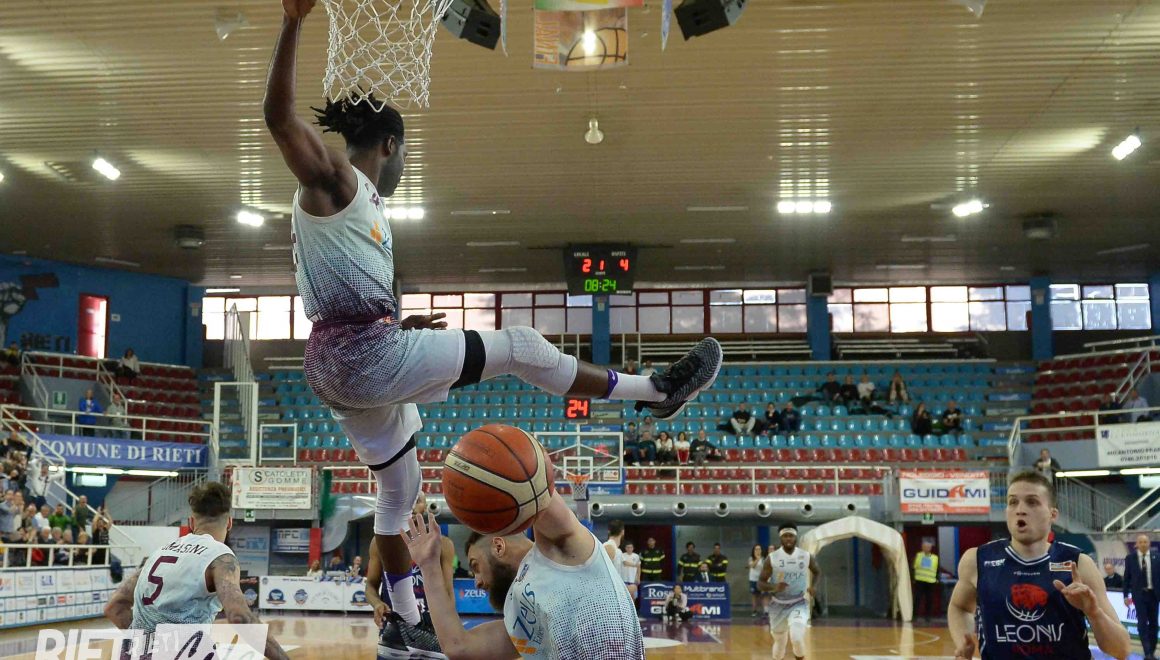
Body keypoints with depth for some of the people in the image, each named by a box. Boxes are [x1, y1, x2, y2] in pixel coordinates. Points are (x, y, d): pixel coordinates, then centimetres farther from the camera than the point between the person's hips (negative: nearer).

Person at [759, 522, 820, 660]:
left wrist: (813, 586, -4)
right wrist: (774, 587, -28)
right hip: (778, 605, 1)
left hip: (799, 604, -1)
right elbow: (760, 583, -7)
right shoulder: (772, 558, -11)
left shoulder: (806, 556, -7)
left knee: (797, 637, -25)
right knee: (780, 642, 13)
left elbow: (817, 572, 15)